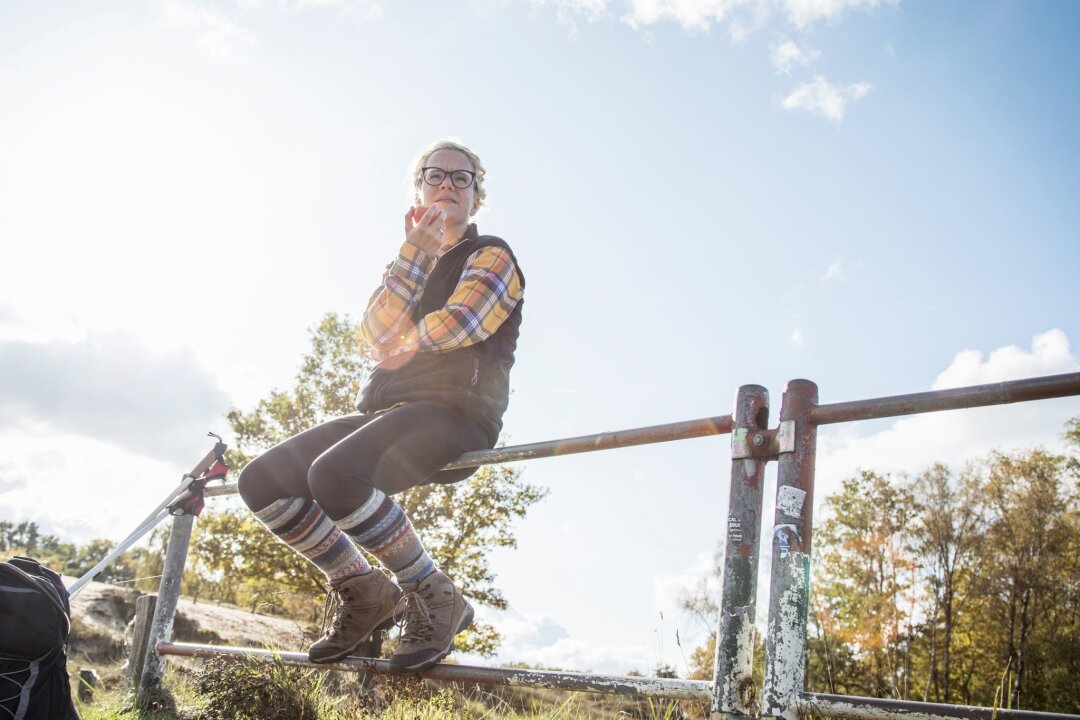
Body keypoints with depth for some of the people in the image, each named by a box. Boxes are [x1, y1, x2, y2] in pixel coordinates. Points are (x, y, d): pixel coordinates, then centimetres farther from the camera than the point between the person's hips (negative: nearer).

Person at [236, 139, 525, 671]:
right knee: (262, 480, -8)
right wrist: (415, 253, 1)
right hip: (387, 408, 7)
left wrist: (405, 342, 1)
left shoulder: (490, 255, 9)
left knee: (334, 473, -34)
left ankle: (435, 599, -16)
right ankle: (364, 593, 5)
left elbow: (459, 322, -13)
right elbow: (378, 337, 5)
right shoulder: (407, 266, 27)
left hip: (455, 412, -7)